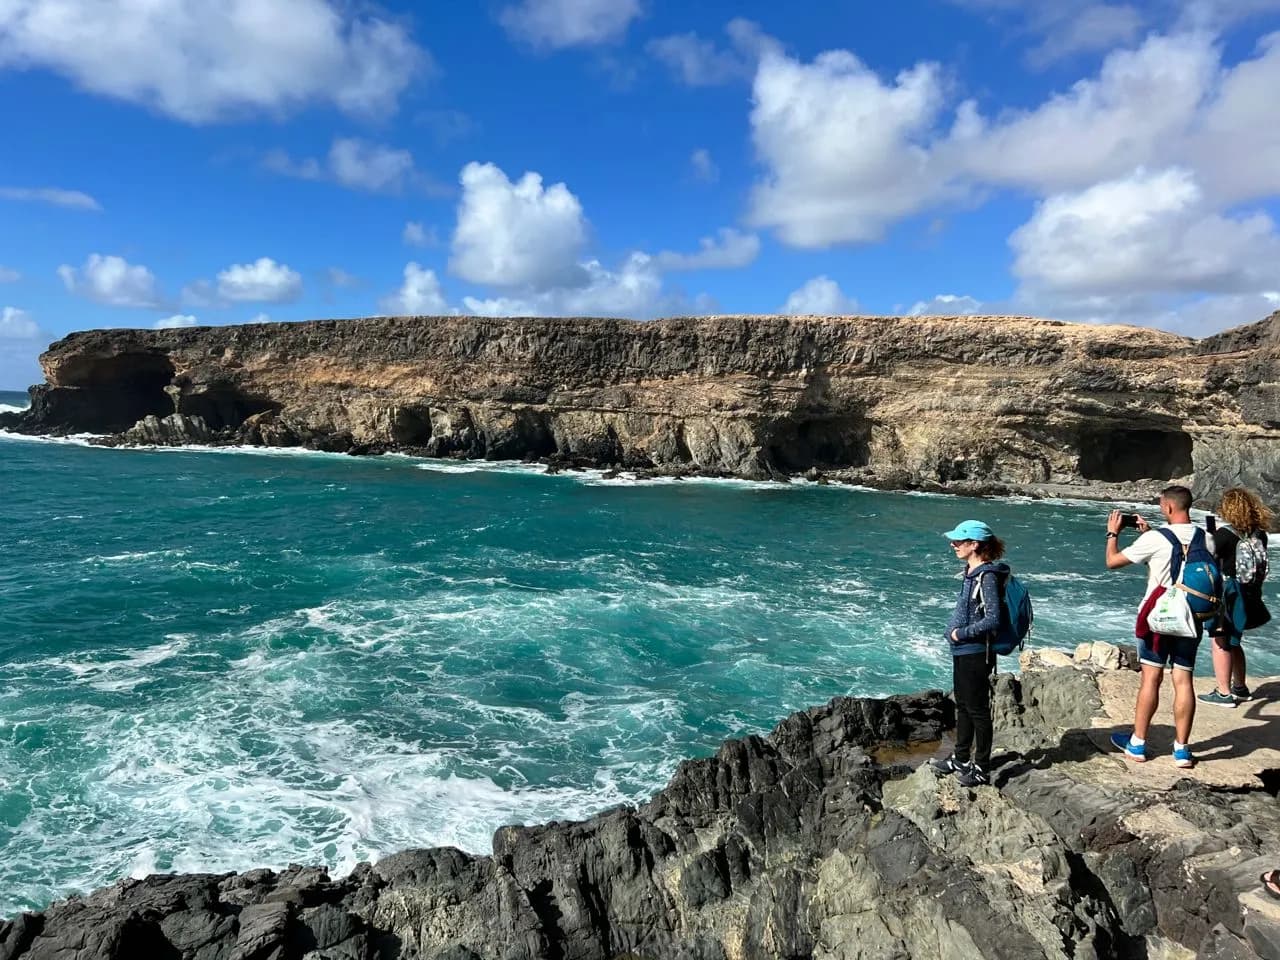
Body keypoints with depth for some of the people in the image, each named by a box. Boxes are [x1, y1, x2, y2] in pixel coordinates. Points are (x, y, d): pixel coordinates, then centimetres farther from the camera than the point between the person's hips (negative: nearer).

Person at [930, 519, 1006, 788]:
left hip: (976, 653, -9)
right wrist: (955, 631, 8)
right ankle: (961, 759, 33)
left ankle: (982, 769, 16)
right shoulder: (970, 572, 8)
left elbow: (992, 619, -24)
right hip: (962, 650, 9)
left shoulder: (987, 576, -19)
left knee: (978, 710, 3)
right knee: (963, 705, 19)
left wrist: (962, 633, -16)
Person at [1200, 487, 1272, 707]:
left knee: (1221, 643, 3)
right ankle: (1240, 688, 29)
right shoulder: (1260, 534, 2)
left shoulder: (1225, 534, -18)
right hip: (1249, 601, 7)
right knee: (1233, 642, 21)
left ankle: (1224, 693, 4)